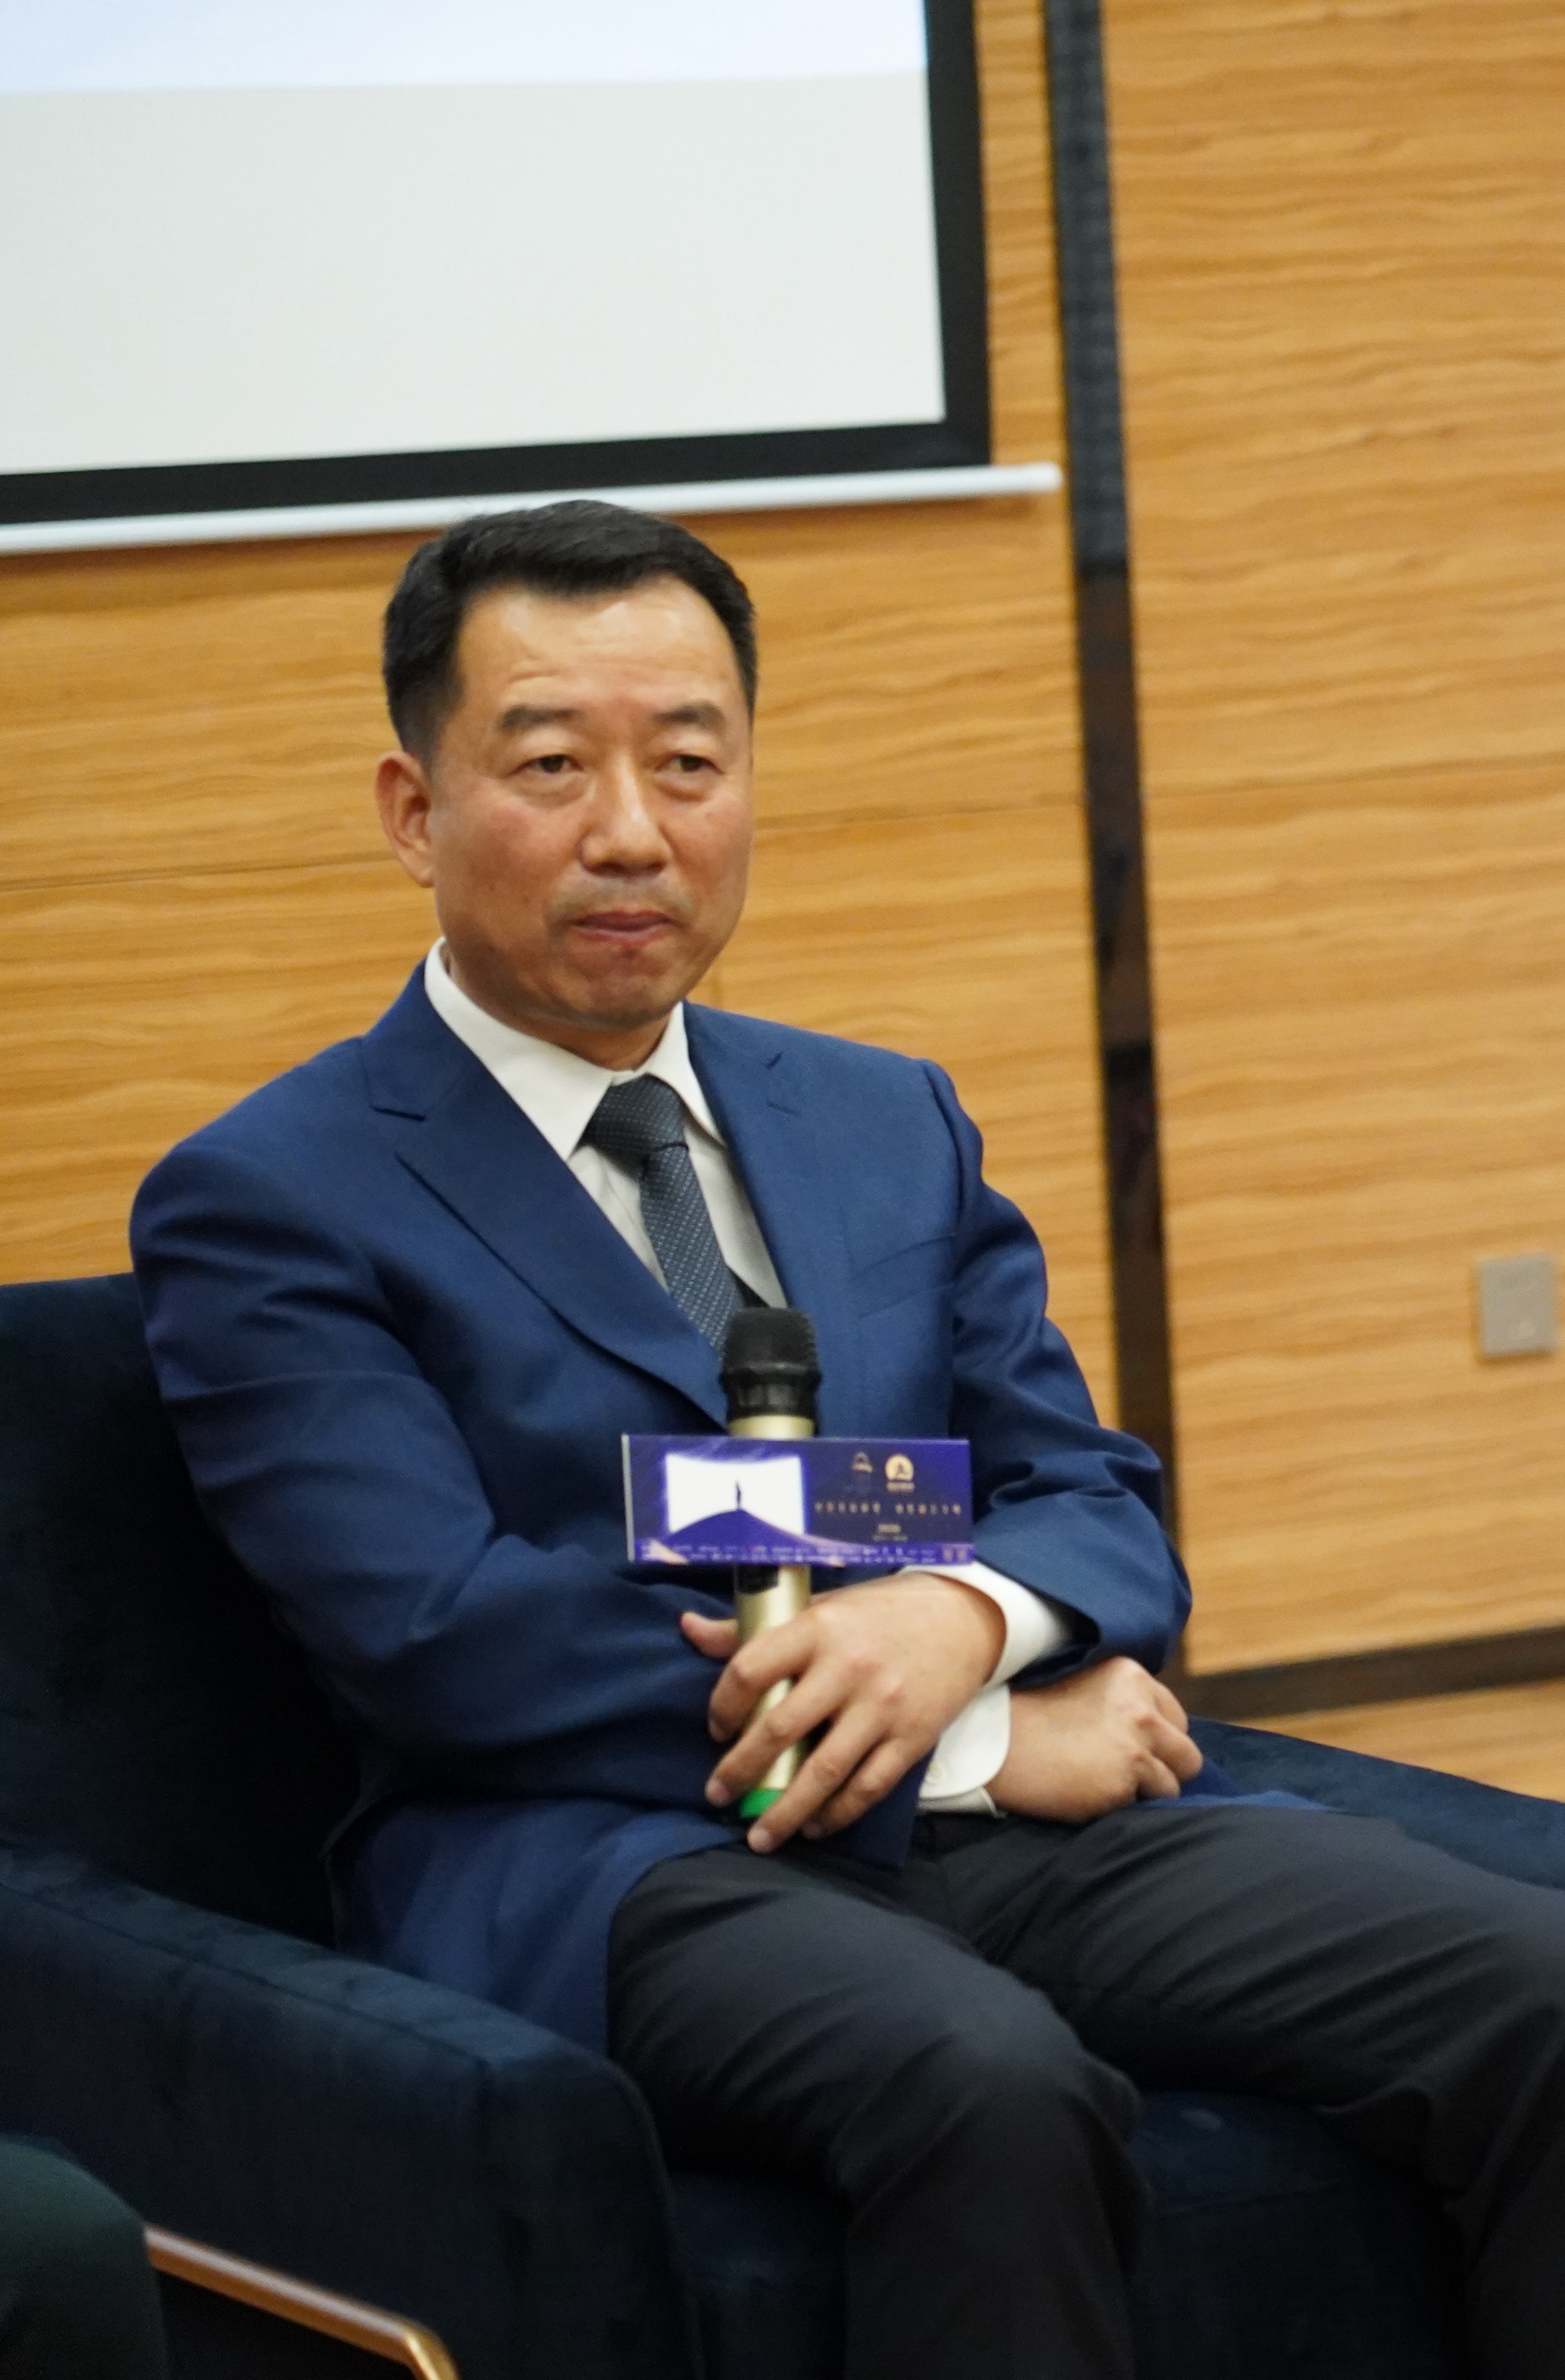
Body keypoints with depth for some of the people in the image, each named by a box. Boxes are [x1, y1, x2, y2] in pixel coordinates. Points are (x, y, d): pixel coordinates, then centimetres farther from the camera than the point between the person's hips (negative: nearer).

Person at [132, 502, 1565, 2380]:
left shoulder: (891, 1124, 22)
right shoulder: (265, 1208, 3)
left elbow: (1103, 1508, 16)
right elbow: (440, 1640, -9)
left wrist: (962, 1619, -11)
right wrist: (982, 1738, -9)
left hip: (1012, 1838, 5)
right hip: (606, 1865, -5)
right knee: (994, 2083, -38)